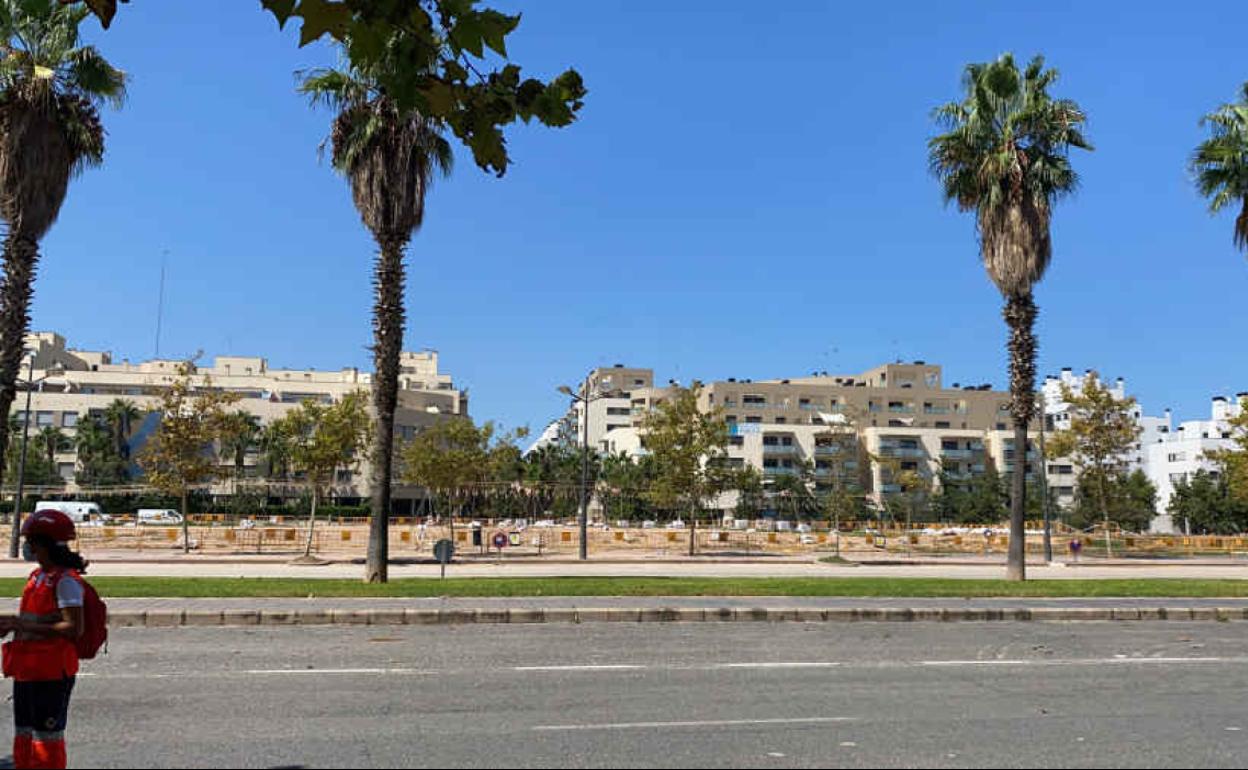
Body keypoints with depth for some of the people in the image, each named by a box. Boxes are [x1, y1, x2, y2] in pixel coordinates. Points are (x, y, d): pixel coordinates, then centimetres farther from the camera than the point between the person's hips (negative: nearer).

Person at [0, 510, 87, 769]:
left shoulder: (65, 581, -17)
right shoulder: (37, 577, 12)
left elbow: (73, 628, -23)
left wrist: (24, 625, -20)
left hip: (52, 672, -9)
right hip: (27, 670, 9)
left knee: (47, 737, -1)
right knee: (24, 734, 19)